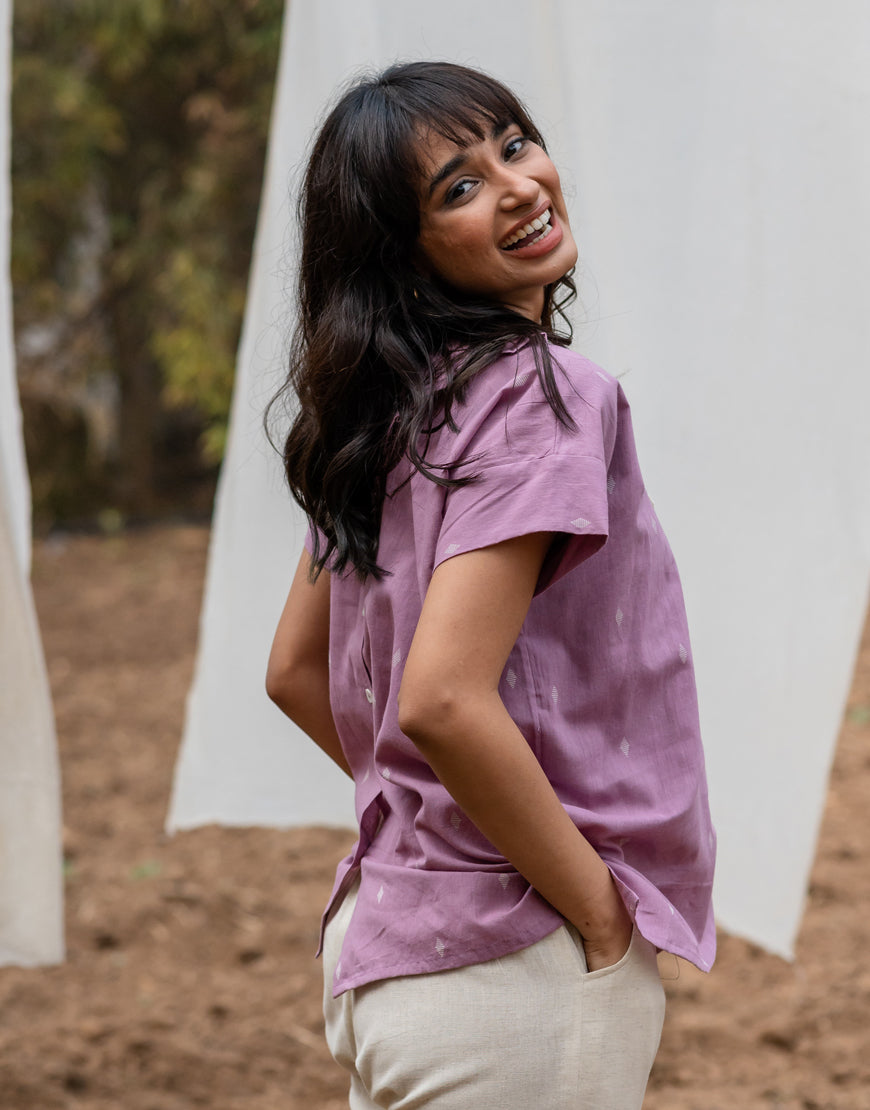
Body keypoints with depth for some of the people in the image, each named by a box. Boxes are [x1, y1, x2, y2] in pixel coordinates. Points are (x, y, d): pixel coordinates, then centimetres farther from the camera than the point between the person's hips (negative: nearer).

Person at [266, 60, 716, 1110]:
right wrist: (606, 915, -16)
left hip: (378, 937, 8)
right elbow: (443, 700, -26)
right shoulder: (540, 393, -16)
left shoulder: (388, 405, 9)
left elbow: (295, 671, 17)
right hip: (516, 967, -8)